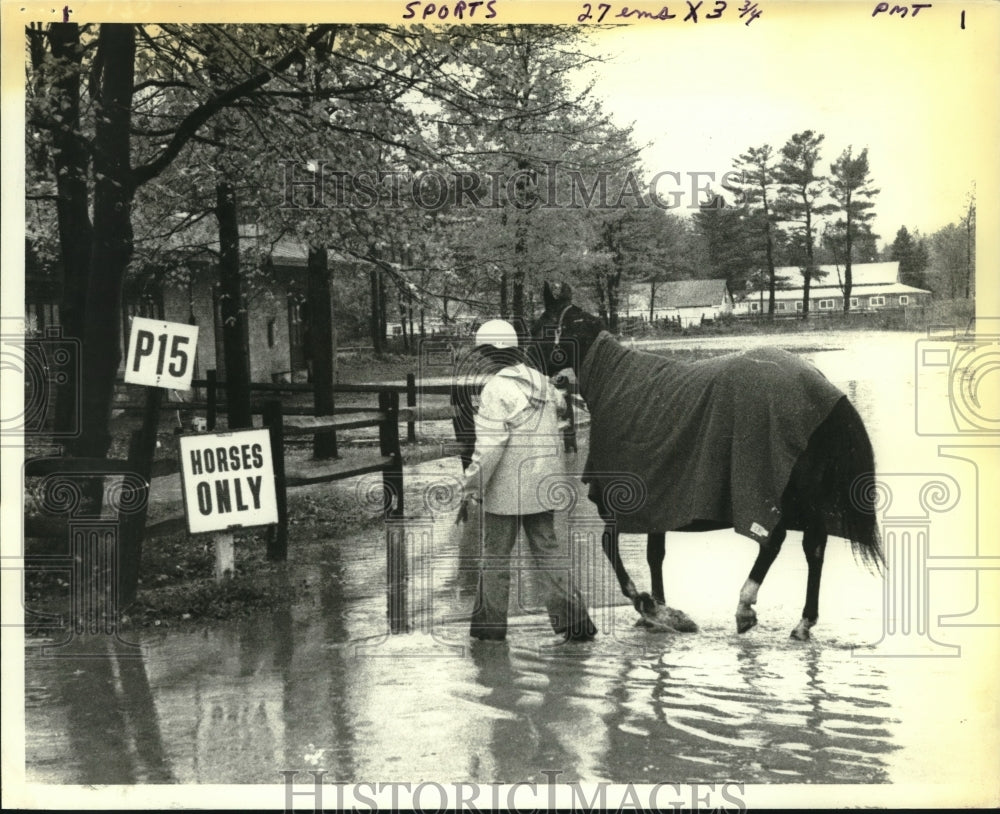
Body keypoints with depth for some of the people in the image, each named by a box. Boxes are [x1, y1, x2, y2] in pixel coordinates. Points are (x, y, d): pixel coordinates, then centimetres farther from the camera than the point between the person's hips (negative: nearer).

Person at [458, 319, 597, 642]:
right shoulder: (541, 382, 7)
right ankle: (573, 617, 8)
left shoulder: (496, 389, -16)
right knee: (547, 548, 13)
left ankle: (490, 622, 17)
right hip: (543, 483, 7)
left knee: (495, 553, 7)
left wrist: (470, 490, -15)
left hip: (506, 488, -7)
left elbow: (488, 447, -20)